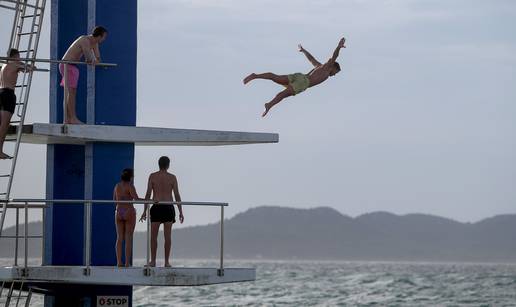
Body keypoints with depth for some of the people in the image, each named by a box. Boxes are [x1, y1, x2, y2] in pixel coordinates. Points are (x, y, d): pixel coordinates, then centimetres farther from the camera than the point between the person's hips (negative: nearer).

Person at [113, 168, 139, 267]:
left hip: (119, 213, 5)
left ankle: (119, 262, 0)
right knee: (128, 238, -2)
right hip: (129, 212, -5)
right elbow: (136, 199, -20)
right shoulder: (130, 186, -9)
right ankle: (127, 262, -5)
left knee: (119, 238, 6)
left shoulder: (117, 186, 8)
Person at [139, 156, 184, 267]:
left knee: (153, 236, 3)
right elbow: (177, 195, -1)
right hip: (168, 208, 0)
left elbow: (148, 194, -2)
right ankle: (167, 262, 0)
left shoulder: (152, 176, 1)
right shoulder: (172, 177, 2)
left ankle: (153, 261, -1)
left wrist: (145, 211, 1)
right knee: (167, 236, 2)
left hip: (156, 208, 0)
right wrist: (181, 212, 3)